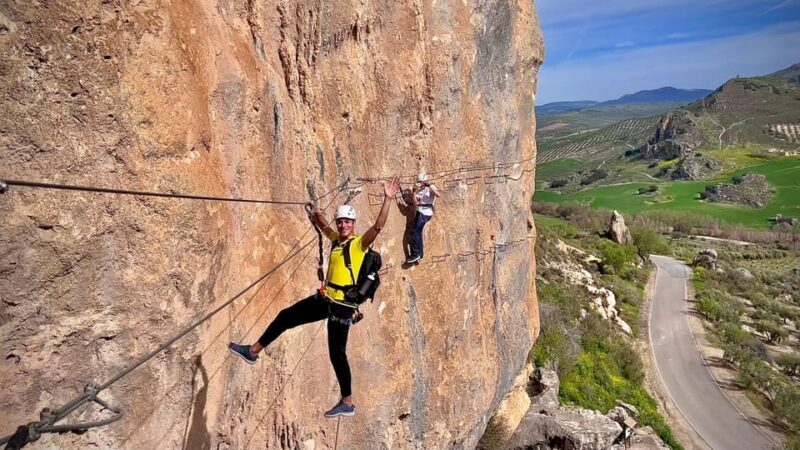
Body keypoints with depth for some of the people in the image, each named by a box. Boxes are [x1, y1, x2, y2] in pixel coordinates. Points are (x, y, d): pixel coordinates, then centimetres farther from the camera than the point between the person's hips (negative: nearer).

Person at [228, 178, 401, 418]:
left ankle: (347, 403, 13)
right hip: (325, 299, 8)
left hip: (342, 306, -8)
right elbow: (324, 226, 35)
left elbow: (378, 226, -25)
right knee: (285, 317, 14)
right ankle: (253, 351, 29)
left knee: (337, 354, -2)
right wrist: (317, 215, 24)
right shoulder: (337, 239, 13)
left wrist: (388, 199, -33)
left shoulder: (360, 243, -8)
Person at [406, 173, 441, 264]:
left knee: (415, 232, -12)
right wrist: (414, 192, -9)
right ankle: (419, 254, 19)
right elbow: (414, 203, 2)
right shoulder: (418, 191, 14)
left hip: (425, 213, -8)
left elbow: (439, 195, -22)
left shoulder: (431, 188, -3)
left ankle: (415, 254, -7)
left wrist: (429, 186, -22)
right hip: (420, 213, 8)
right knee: (418, 233, 11)